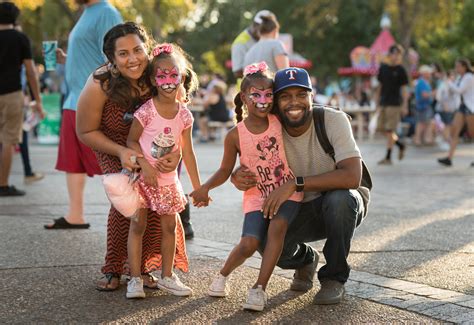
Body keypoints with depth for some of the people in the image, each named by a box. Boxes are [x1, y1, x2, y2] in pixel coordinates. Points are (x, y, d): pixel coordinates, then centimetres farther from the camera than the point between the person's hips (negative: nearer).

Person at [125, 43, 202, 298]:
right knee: (138, 225, -2)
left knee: (169, 226, 9)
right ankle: (135, 279, 4)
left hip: (168, 180, 4)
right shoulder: (146, 111, -14)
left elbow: (187, 152, 4)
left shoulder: (184, 115, -2)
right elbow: (131, 140, -10)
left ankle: (167, 277, 22)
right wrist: (145, 164, -24)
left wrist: (198, 186, 6)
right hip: (142, 177, -4)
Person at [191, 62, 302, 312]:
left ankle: (260, 288, -18)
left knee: (277, 226, -27)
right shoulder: (235, 136, -8)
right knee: (249, 243, -16)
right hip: (257, 194, -1)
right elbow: (225, 171, -1)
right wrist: (205, 188, -16)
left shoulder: (279, 121, -4)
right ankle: (222, 276, 16)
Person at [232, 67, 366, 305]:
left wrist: (296, 184, -38)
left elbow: (352, 176, -34)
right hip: (302, 211, 3)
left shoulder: (333, 120, -23)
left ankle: (334, 277, -12)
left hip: (344, 205, -3)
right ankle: (305, 259, 16)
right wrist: (237, 178, -26)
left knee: (339, 198, -38)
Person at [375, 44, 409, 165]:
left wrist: (404, 105, -10)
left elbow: (404, 89, -4)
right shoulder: (383, 68, 10)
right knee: (382, 128, 7)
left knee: (389, 130, -7)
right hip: (383, 102, 6)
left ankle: (388, 157, -2)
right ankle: (401, 145, 26)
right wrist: (377, 98, 13)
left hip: (394, 103, -6)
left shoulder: (400, 70, -3)